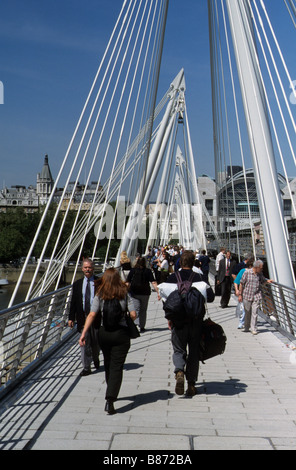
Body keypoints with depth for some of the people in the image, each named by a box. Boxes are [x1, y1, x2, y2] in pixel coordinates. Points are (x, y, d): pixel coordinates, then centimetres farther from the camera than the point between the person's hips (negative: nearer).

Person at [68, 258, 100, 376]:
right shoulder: (77, 284, 6)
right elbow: (73, 302, 8)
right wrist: (71, 318, 2)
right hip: (82, 317, 1)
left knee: (96, 342, 11)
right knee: (84, 342, 1)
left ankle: (95, 358, 41)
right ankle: (86, 368, 10)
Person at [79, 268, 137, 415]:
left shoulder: (99, 296, -2)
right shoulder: (125, 294, -3)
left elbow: (92, 315, -13)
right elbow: (133, 315, -8)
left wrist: (84, 333, -14)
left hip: (104, 333, 2)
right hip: (121, 333, -2)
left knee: (108, 365, 20)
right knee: (117, 367, 0)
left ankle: (111, 395, 39)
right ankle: (110, 400, -11)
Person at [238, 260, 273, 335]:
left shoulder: (260, 274, 3)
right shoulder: (247, 272, -9)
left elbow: (262, 280, 24)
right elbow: (241, 284, -4)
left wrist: (267, 281, 2)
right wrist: (240, 295, -4)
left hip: (256, 296, 2)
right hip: (247, 296, -2)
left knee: (254, 313, -3)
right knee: (247, 313, 9)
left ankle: (254, 329, 5)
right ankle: (246, 328, 26)